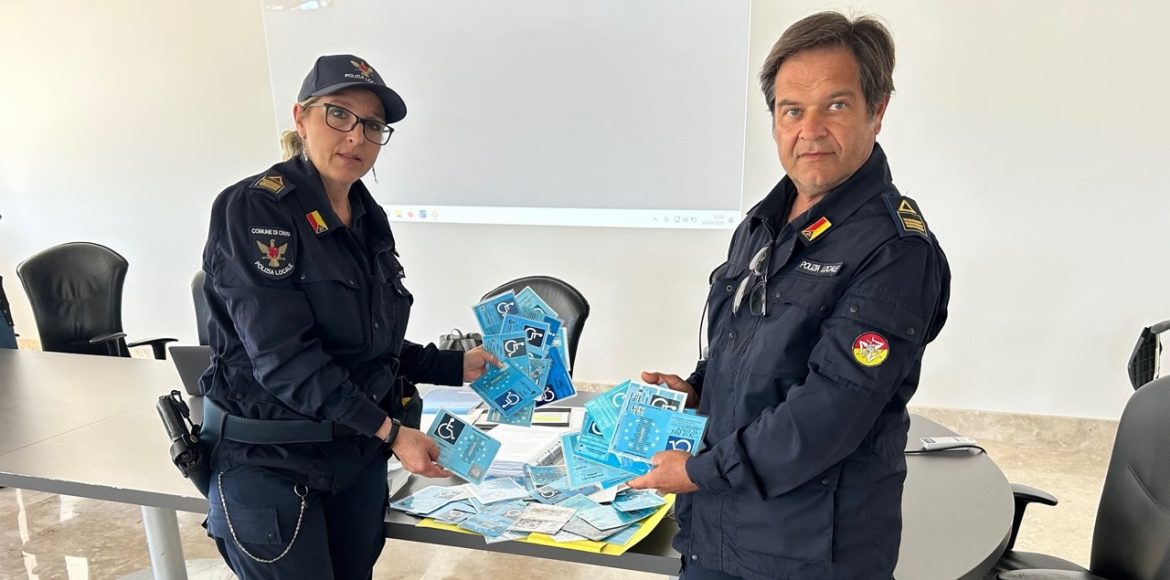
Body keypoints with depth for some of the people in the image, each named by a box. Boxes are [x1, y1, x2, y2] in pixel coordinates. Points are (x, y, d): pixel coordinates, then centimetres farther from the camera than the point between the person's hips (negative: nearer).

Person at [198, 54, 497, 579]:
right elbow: (283, 357, -23)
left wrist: (455, 367, 6)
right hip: (269, 465, -6)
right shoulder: (253, 209, -15)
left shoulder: (369, 219, 7)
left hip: (360, 458, 7)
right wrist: (390, 431, -22)